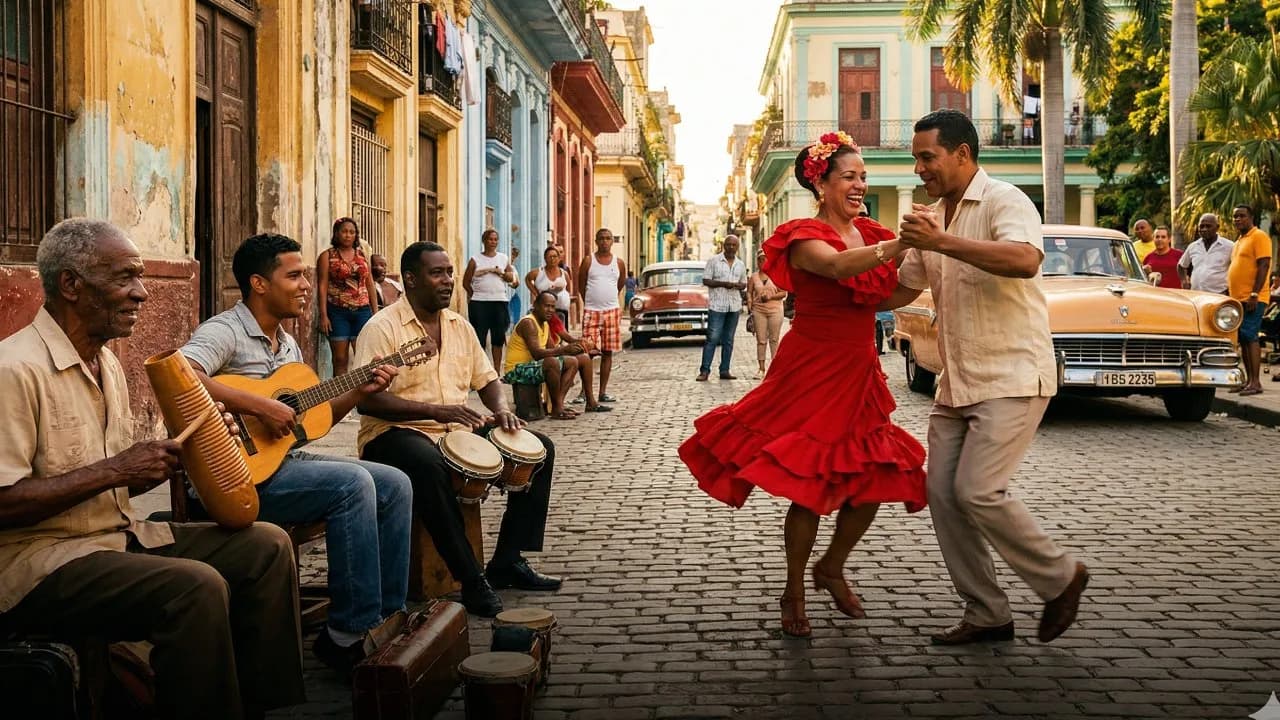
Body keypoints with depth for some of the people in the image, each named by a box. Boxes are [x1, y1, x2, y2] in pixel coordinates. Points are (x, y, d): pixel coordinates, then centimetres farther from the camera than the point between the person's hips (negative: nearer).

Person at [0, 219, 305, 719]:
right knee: (197, 586, -30)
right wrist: (114, 469, -22)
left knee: (266, 546, -2)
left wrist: (187, 448, 1)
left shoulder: (107, 363, 12)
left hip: (118, 536, 9)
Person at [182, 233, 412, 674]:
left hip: (286, 459, 10)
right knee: (352, 483, -27)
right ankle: (349, 635, -19)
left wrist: (360, 392, 7)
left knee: (395, 485, 0)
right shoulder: (224, 332, -12)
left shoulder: (288, 345, 17)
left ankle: (387, 615, 6)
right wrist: (260, 406, -30)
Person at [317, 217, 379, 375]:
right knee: (340, 359, 0)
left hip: (362, 311, 3)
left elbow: (370, 285, 13)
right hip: (338, 312, -3)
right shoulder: (327, 256, 2)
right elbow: (322, 286, -3)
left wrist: (375, 312, 7)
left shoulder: (362, 255, 13)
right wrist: (323, 315, -11)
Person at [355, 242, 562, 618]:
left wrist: (501, 409, -2)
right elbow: (367, 400, -20)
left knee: (540, 448, -1)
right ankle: (472, 581, -31)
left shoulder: (460, 325, 14)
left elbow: (487, 379, 21)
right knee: (429, 465, -42)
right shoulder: (383, 328, -10)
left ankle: (508, 561, 2)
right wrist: (434, 410, -27)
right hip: (397, 433, -7)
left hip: (458, 431, 8)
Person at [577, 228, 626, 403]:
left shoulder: (619, 263, 7)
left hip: (612, 311, 3)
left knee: (607, 352, 4)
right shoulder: (588, 261, 1)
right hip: (591, 311, -2)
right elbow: (581, 286, 8)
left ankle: (603, 392, 10)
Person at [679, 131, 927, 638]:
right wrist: (901, 243, -47)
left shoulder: (871, 234, 11)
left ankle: (832, 567, 31)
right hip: (812, 373, -7)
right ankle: (794, 593, 14)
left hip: (859, 375, 7)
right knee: (811, 486, -5)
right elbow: (837, 266, -33)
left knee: (875, 480, 6)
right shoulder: (805, 237, -11)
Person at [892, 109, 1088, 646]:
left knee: (978, 491, -16)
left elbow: (1024, 259, -32)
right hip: (957, 382, 8)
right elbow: (902, 290, 24)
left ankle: (1061, 577, 8)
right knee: (943, 493, 3)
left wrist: (942, 241, -32)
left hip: (1011, 376, -8)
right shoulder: (931, 217, 14)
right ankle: (986, 614, 14)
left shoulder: (1003, 201, -10)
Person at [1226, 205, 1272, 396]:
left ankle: (1256, 382, -14)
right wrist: (1229, 293, 20)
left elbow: (1263, 266, -16)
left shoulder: (1259, 237, -8)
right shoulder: (1239, 240, 20)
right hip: (1238, 299, 9)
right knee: (1242, 339, 8)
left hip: (1252, 299, -9)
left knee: (1250, 337, -13)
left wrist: (1254, 294, -22)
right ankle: (1249, 380, 12)